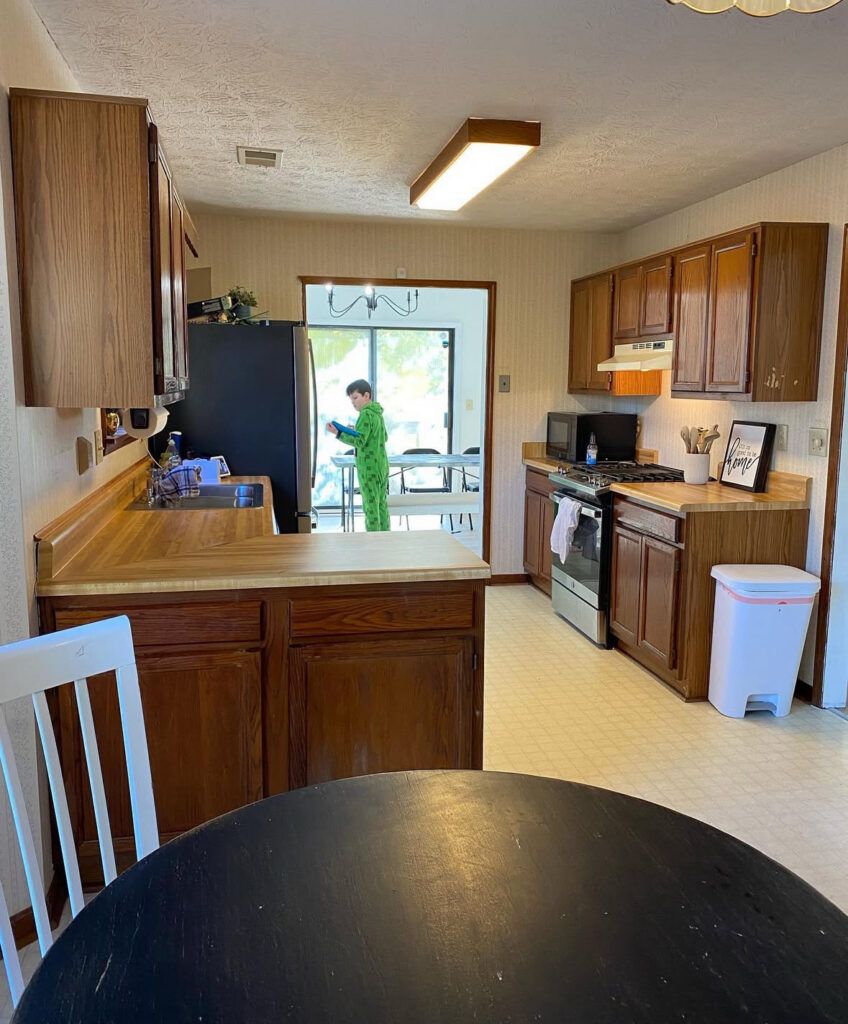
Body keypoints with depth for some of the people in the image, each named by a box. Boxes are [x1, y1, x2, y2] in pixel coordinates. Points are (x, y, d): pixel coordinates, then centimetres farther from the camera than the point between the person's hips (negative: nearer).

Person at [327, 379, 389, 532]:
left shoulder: (366, 415, -14)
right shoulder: (377, 413, 14)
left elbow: (359, 441, -21)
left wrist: (338, 433, -26)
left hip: (369, 467, -9)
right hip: (382, 466, 9)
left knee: (370, 506, -6)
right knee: (381, 504, 13)